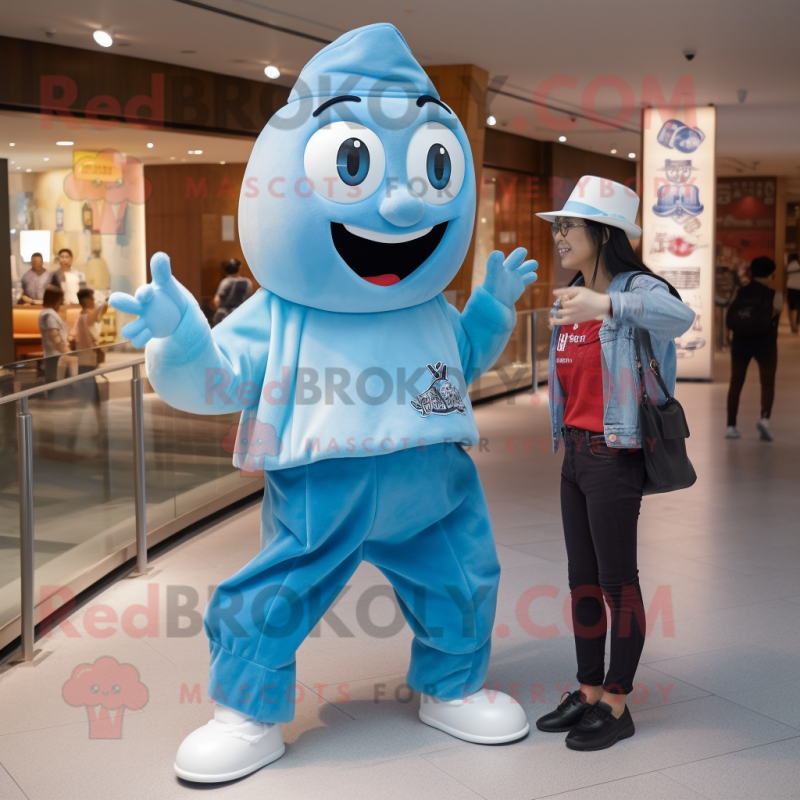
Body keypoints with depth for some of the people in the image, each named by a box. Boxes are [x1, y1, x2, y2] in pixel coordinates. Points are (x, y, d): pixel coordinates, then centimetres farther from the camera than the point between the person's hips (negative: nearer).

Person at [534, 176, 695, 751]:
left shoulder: (636, 289, -13)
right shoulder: (568, 300, 12)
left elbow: (679, 318, -36)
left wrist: (606, 303, -48)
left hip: (616, 456, -8)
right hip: (575, 452, 8)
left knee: (617, 582, 1)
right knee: (582, 580, 14)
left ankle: (617, 706, 14)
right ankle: (588, 693, 26)